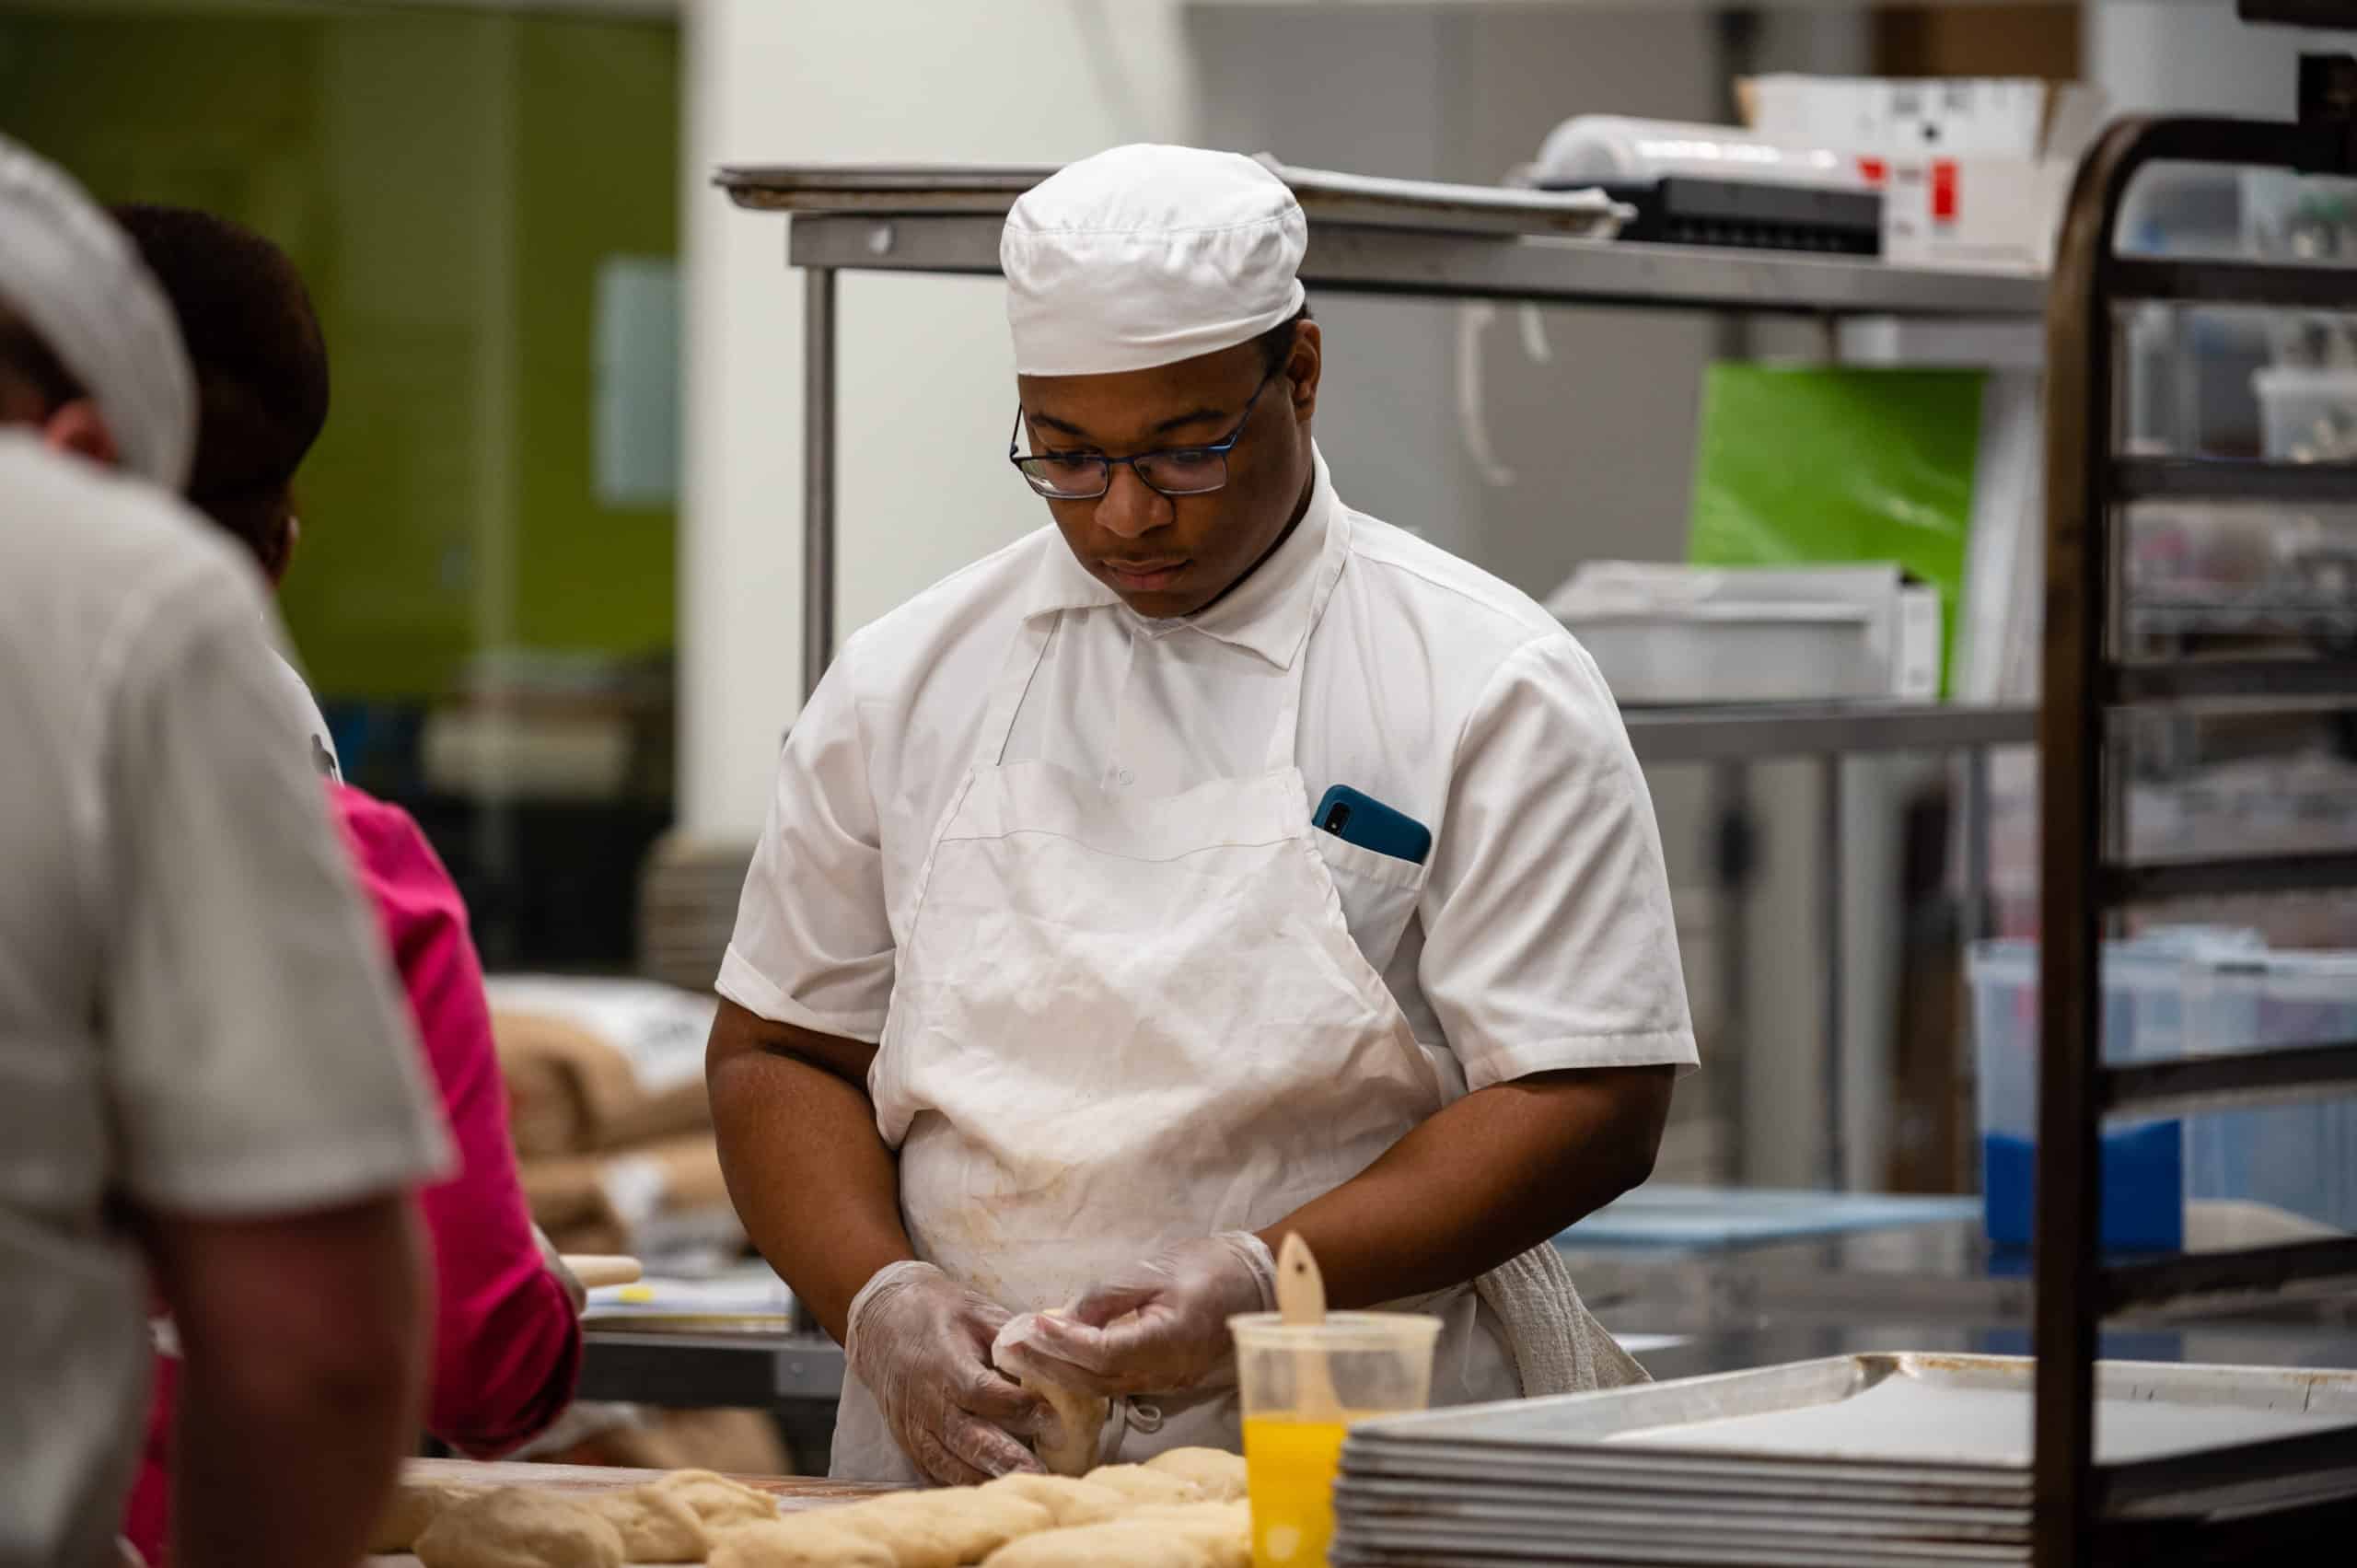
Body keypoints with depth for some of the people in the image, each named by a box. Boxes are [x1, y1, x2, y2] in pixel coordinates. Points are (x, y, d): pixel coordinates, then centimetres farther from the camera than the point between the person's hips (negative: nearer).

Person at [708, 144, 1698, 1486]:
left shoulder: (1491, 686, 4)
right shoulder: (905, 682, 16)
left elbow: (1588, 1101, -2)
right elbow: (781, 1055, 19)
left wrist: (1271, 1282, -14)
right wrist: (880, 1298, -1)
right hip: (964, 1463, 5)